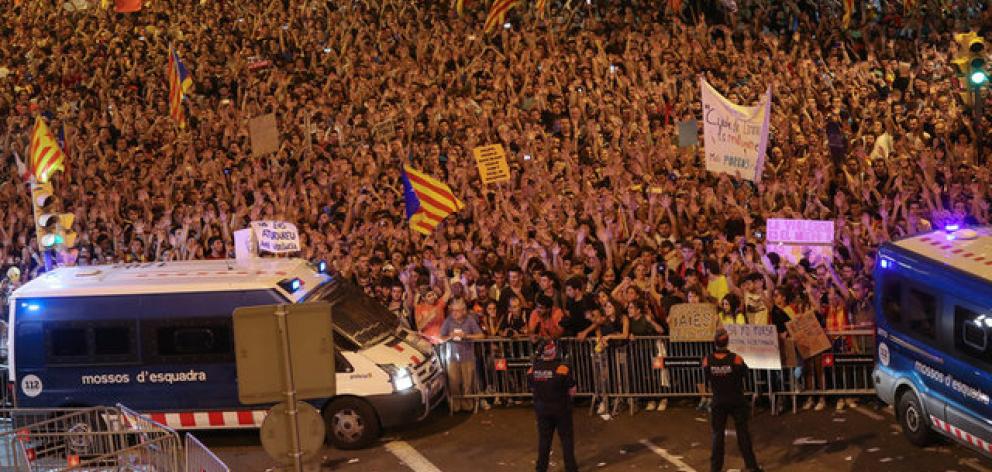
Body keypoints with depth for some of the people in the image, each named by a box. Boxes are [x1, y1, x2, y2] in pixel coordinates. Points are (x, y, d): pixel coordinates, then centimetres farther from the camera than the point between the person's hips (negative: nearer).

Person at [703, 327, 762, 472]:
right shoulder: (736, 359, -20)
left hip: (718, 402, 1)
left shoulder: (707, 361, -15)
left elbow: (706, 379, -1)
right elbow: (745, 372, -2)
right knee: (743, 433, 9)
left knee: (717, 434, 11)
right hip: (737, 401, -1)